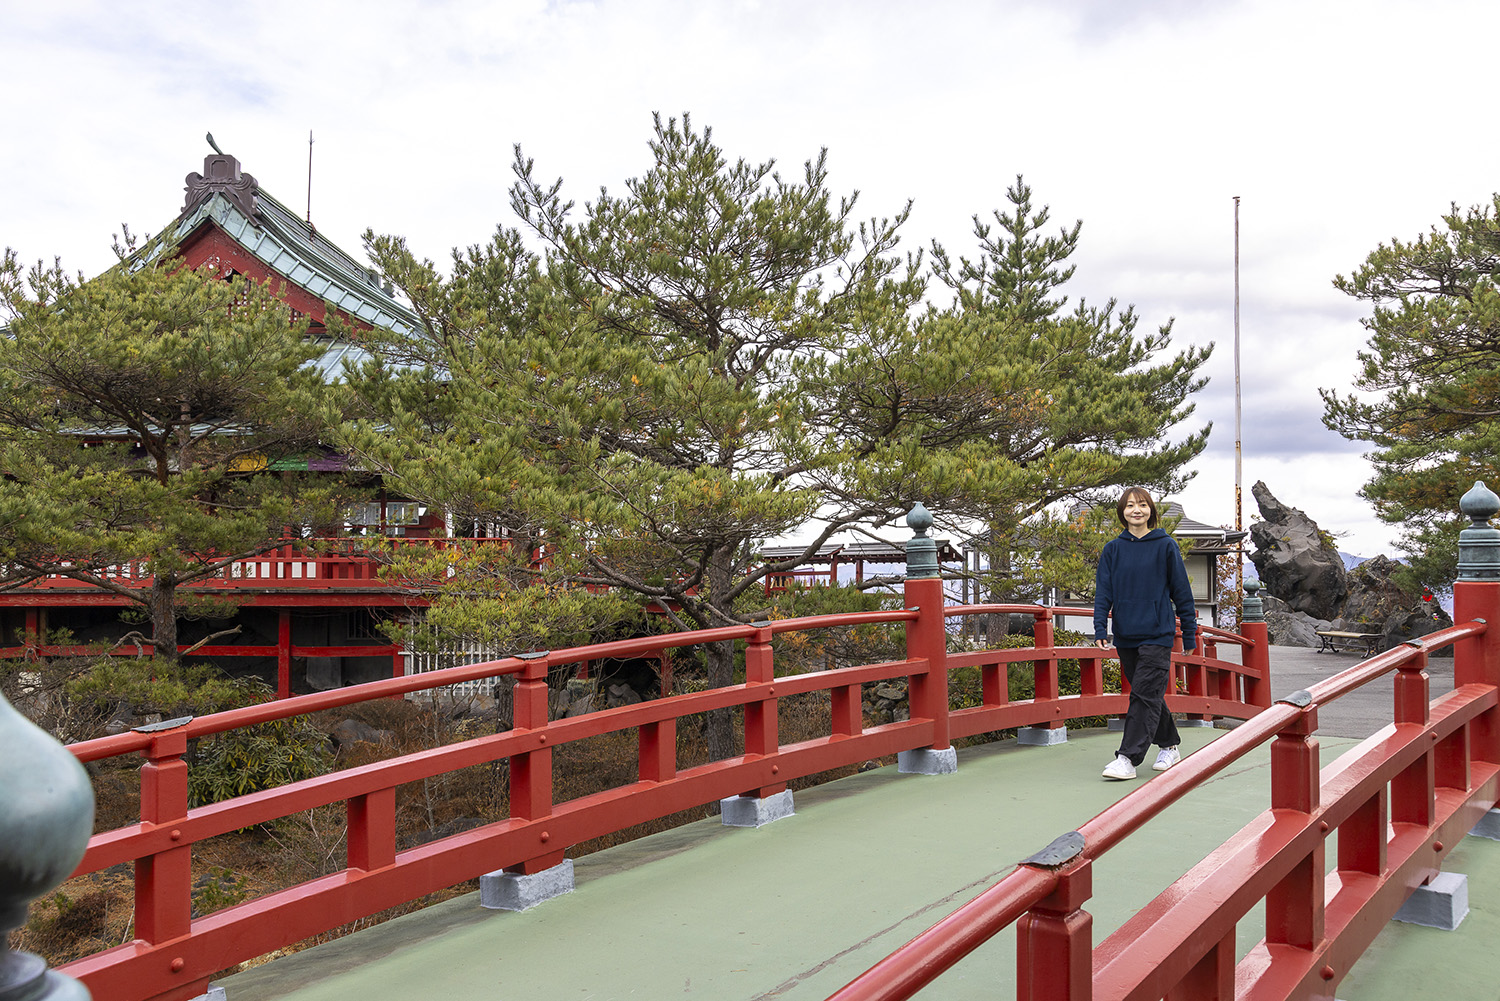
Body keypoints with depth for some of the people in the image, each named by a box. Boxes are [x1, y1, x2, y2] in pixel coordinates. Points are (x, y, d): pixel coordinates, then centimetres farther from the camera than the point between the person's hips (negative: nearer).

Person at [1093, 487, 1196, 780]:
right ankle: (1169, 747, 30)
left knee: (1145, 695, -11)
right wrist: (1100, 629, -8)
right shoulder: (1113, 549, 6)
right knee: (1147, 695, 13)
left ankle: (1128, 758, -13)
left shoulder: (1166, 546, 0)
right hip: (1125, 636, 4)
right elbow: (1103, 591, 4)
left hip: (1157, 634, -4)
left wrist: (1190, 631, 4)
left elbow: (1182, 590, 4)